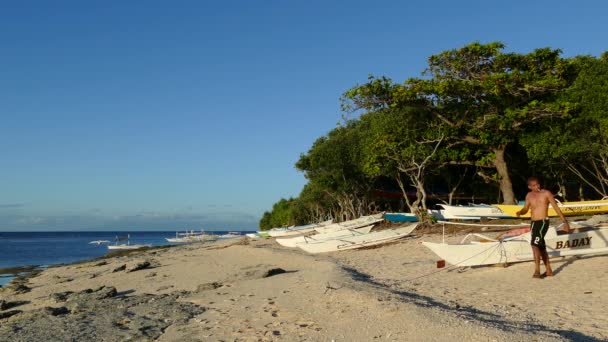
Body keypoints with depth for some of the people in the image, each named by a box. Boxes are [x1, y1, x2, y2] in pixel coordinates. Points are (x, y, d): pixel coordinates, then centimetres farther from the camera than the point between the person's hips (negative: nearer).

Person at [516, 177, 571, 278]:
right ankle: (548, 270, 26)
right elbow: (525, 209, 19)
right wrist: (520, 212, -5)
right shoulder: (529, 196, 10)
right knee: (541, 247, 14)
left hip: (543, 222, -6)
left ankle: (537, 271, -20)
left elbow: (556, 208, -2)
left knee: (535, 244, -21)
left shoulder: (546, 193, -4)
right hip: (533, 223, 6)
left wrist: (565, 222, -4)